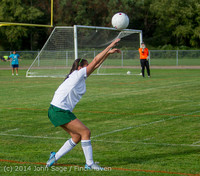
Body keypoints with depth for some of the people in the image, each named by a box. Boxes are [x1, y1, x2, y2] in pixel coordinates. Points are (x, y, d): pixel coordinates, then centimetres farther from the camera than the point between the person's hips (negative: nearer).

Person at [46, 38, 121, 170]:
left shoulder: (80, 76, 15)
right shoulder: (78, 74, -9)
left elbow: (96, 65, 22)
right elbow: (96, 60, -9)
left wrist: (109, 53, 21)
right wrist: (110, 46, -3)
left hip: (58, 111, 10)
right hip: (59, 111, -10)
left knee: (77, 136, 11)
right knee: (85, 132, -8)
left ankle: (55, 157, 17)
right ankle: (89, 164, -2)